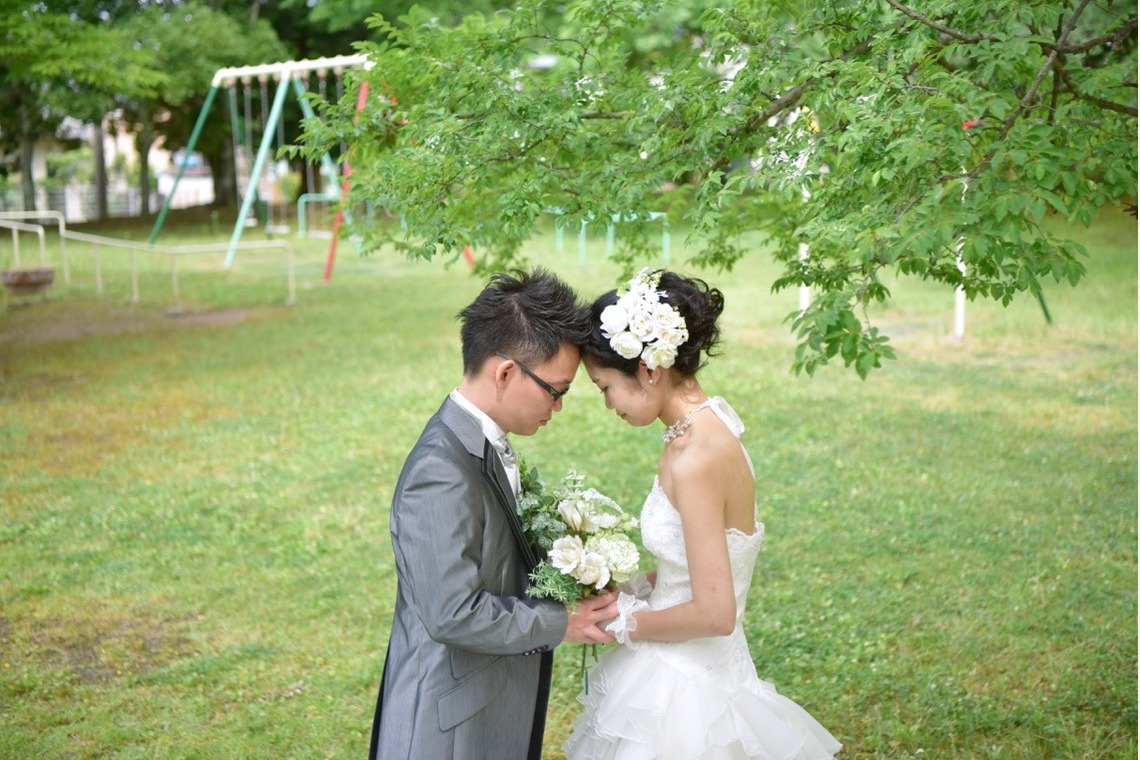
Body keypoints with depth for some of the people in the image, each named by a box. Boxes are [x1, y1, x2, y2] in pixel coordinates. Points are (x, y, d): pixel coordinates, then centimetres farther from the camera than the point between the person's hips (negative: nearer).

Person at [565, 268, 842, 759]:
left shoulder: (696, 458, -25)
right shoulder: (710, 425, 2)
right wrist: (634, 590, 4)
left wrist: (626, 622, -11)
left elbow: (714, 614, -24)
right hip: (689, 670, 8)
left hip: (684, 687, -8)